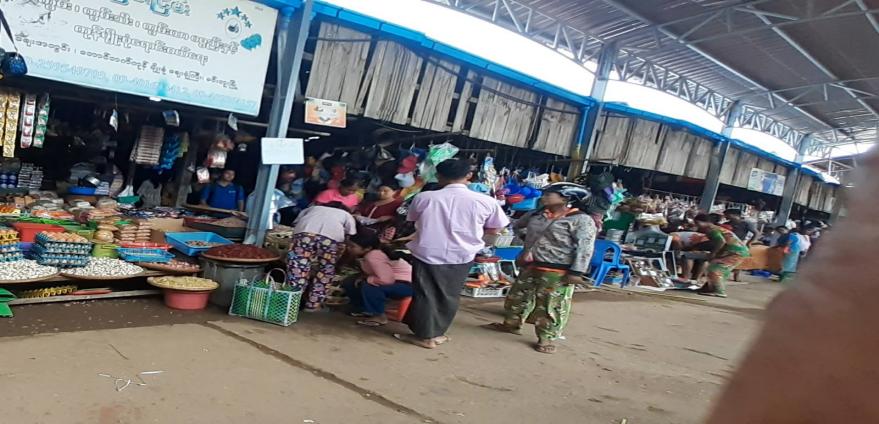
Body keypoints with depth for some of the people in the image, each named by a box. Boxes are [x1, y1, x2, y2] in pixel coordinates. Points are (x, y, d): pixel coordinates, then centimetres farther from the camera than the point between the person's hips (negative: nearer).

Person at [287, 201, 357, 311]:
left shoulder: (313, 208, 42)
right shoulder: (346, 215, 37)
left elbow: (297, 221, 27)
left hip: (304, 231, 1)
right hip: (332, 236, -1)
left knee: (298, 267, 7)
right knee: (325, 271, 14)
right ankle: (313, 304, 18)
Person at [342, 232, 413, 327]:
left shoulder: (374, 256, -28)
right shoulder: (367, 254, 0)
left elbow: (386, 280, -34)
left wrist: (367, 279, -19)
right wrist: (362, 278, -10)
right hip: (393, 281, 10)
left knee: (369, 287, -34)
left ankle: (380, 316, -14)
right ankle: (367, 310, 17)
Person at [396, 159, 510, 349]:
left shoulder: (424, 197, -6)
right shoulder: (486, 201, -8)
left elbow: (413, 221, 11)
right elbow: (495, 229, 4)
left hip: (427, 254, -1)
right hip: (461, 256, 1)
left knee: (424, 295, 13)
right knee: (449, 296, 16)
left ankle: (424, 335, 20)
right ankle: (436, 334, 26)